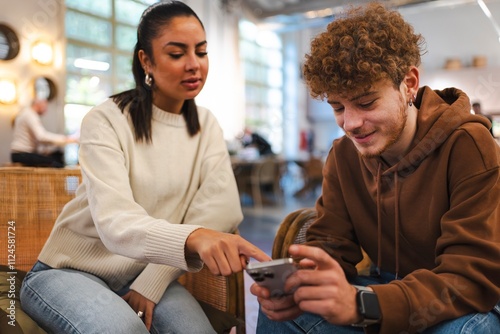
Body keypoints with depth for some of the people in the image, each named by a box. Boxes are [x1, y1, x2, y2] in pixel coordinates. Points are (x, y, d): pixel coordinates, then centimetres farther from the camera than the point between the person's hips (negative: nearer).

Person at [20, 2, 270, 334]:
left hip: (148, 275, 3)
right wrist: (193, 238, -50)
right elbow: (114, 222, -30)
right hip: (70, 271, -3)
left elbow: (221, 209, -13)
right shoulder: (106, 121, -16)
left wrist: (152, 282, -20)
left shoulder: (206, 126, -1)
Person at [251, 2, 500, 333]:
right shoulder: (343, 154, -4)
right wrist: (302, 283, -30)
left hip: (466, 304, -3)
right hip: (386, 290, 3)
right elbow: (332, 243, -5)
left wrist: (361, 305, -41)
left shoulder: (469, 147, -19)